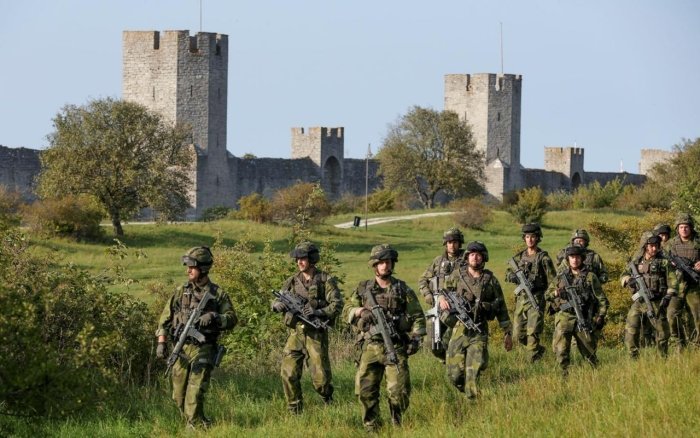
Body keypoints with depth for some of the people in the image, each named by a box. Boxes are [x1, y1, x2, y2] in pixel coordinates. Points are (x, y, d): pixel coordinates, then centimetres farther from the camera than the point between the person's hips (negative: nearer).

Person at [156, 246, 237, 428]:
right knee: (179, 396, 8)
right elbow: (165, 319, 10)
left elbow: (232, 319, -6)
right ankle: (198, 424, 24)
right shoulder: (181, 292, 8)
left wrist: (214, 317, -24)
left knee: (194, 395, -15)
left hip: (203, 351, -4)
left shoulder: (218, 294, 0)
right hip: (181, 349, 4)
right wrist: (161, 343, 1)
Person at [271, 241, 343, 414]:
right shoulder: (293, 281, 10)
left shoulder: (325, 281, -2)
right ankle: (295, 411, 6)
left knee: (320, 376, -5)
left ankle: (328, 398, 26)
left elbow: (337, 305, -8)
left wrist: (319, 312, -23)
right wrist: (278, 305, -15)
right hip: (295, 333, 4)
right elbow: (276, 302, 9)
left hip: (316, 335, -4)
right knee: (288, 374, -5)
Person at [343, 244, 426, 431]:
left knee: (399, 390, -9)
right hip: (370, 347, 2)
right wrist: (360, 312, -7)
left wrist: (416, 337, -6)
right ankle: (371, 427, 10)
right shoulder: (363, 289, 10)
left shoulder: (403, 289, 6)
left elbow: (417, 317, 7)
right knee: (365, 390, -3)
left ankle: (397, 425, 13)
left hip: (396, 348, -2)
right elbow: (347, 312, 13)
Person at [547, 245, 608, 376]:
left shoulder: (590, 277, 4)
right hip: (564, 317, 1)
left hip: (583, 319, -1)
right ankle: (565, 375, -3)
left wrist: (600, 316, -6)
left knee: (589, 351, 6)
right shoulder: (561, 276, 10)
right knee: (561, 350, -12)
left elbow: (601, 299, 5)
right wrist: (555, 293, -6)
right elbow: (547, 295, 16)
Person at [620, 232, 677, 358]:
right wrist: (629, 280, -7)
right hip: (638, 303, 2)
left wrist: (668, 296, -13)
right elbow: (623, 276, 16)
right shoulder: (636, 261, 10)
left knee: (662, 332, 2)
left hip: (656, 304, -2)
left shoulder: (663, 262, 2)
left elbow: (672, 281, -1)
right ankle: (634, 360, -4)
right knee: (630, 332, -10)